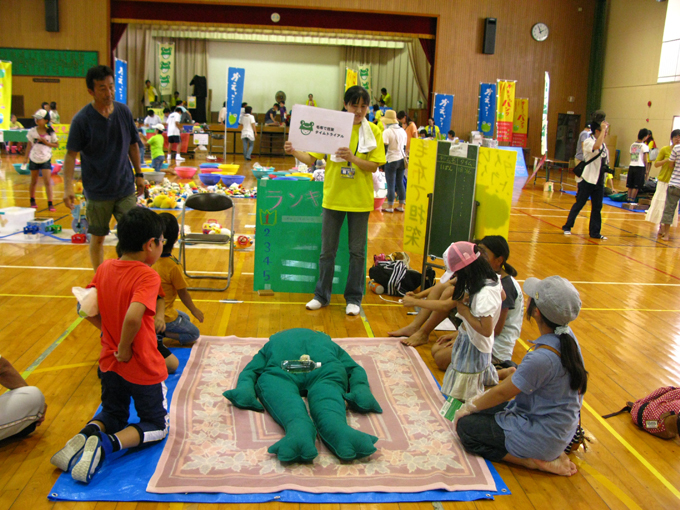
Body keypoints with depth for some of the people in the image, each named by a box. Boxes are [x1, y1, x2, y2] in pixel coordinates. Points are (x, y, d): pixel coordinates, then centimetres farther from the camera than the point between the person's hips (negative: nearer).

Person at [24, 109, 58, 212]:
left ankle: (50, 204, -4)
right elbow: (29, 145, 6)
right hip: (34, 159, 2)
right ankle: (32, 201, 31)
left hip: (46, 160, -2)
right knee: (34, 181, 13)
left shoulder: (50, 132, -6)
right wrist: (26, 158, 7)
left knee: (47, 182, -8)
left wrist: (46, 142, -16)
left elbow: (56, 145, 1)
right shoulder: (32, 131, -2)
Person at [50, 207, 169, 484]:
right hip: (144, 368, -6)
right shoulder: (147, 276, -24)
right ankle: (108, 444, -13)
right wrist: (124, 349, -22)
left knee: (112, 414, 29)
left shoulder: (104, 268, -4)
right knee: (156, 426, 13)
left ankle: (85, 435, -3)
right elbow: (133, 317, -37)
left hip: (110, 364, 6)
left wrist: (108, 330, 10)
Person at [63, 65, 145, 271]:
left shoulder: (124, 111, 0)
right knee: (97, 238, 9)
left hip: (126, 187, 3)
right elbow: (71, 154, -11)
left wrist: (138, 174, 13)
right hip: (98, 191, -3)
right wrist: (68, 186, -21)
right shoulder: (82, 120, -12)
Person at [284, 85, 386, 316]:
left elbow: (373, 166, -7)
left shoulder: (373, 131, -1)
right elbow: (311, 159, -2)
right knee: (327, 251, 9)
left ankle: (354, 298, 21)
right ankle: (322, 295, 23)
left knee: (357, 251, 8)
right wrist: (295, 152, -22)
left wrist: (352, 158, -23)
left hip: (360, 200, 0)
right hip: (333, 197, 1)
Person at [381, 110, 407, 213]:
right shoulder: (402, 130, 9)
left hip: (392, 160, -7)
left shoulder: (387, 132, -13)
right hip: (401, 159, 7)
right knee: (400, 183, 12)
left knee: (390, 184, -1)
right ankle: (401, 205, 16)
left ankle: (390, 207, 4)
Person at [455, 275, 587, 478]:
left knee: (466, 426, -3)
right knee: (484, 407, 17)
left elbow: (502, 393, -18)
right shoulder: (567, 336, -6)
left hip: (543, 436, -9)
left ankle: (535, 461, -5)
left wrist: (469, 407, -3)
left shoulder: (542, 357, -32)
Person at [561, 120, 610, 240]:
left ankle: (595, 232, 15)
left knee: (597, 207, 8)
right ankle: (567, 227, 14)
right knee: (579, 204, 1)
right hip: (588, 180, -7)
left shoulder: (603, 145, 13)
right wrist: (603, 129, -27)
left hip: (599, 182, 7)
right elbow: (596, 146, -34)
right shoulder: (588, 142, -11)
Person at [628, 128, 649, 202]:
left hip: (631, 166, 5)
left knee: (630, 185, 10)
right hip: (640, 167, -5)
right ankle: (632, 199, -1)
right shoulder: (644, 146, -7)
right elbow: (645, 159, -7)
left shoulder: (632, 145, 10)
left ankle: (629, 198, 12)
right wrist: (646, 169, 2)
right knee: (636, 186, 0)